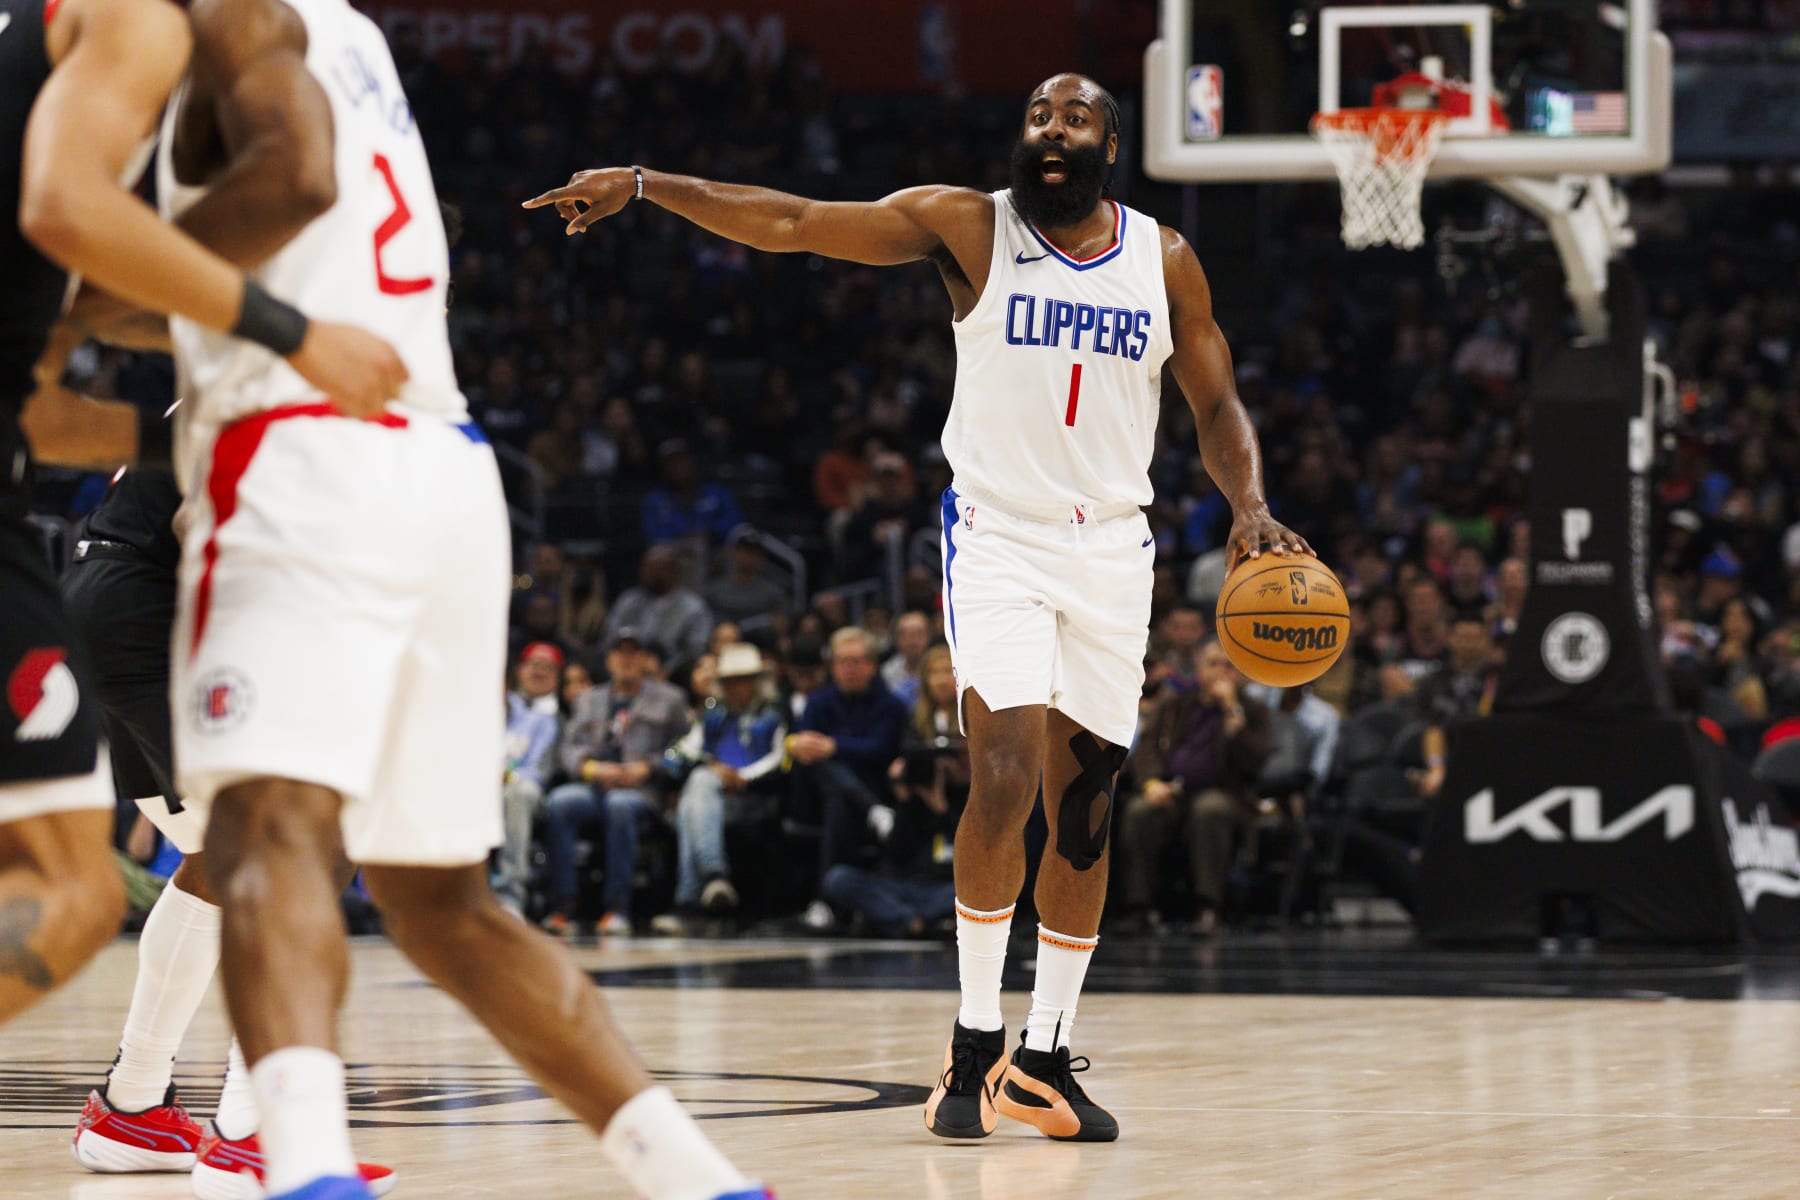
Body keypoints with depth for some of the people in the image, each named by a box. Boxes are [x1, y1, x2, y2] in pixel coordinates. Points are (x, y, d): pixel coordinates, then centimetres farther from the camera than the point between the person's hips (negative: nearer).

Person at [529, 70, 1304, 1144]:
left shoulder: (1164, 261, 3)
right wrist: (645, 185, -19)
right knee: (1005, 773, -19)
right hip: (997, 537, -3)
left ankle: (1045, 1058, 16)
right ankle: (974, 1043, -7)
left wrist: (1251, 508, -9)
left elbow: (1217, 407, 10)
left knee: (1083, 811, 6)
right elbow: (792, 224, -10)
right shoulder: (970, 227, -4)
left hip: (1111, 548, 3)